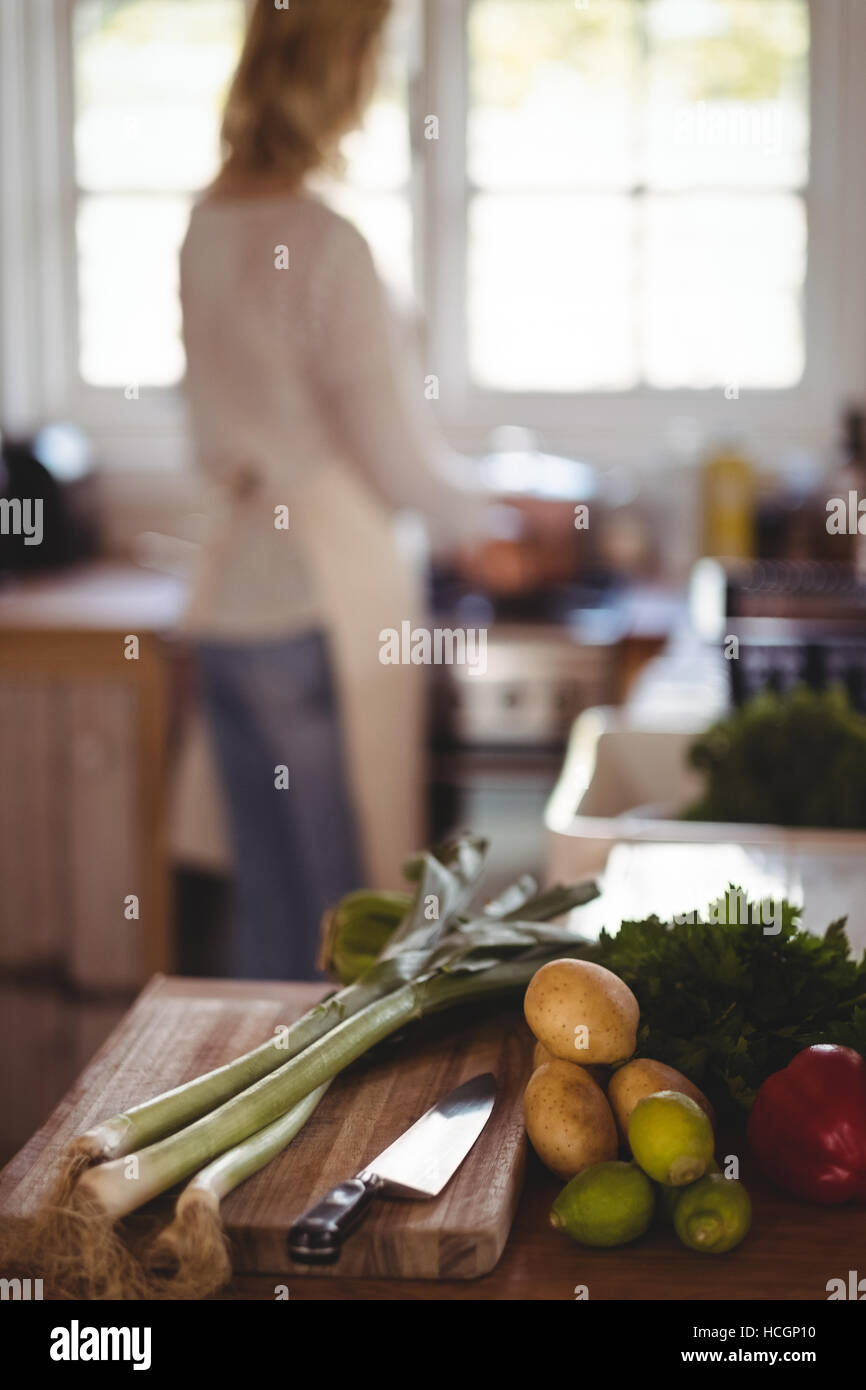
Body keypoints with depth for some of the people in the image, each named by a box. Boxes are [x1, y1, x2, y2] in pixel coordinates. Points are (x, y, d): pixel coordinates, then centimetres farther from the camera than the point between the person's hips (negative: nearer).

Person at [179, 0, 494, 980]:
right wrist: (480, 530, 7)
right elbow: (395, 453, -11)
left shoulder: (204, 228, 7)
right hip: (326, 605, -7)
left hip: (227, 610, 7)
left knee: (266, 903, 14)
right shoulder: (326, 247, -16)